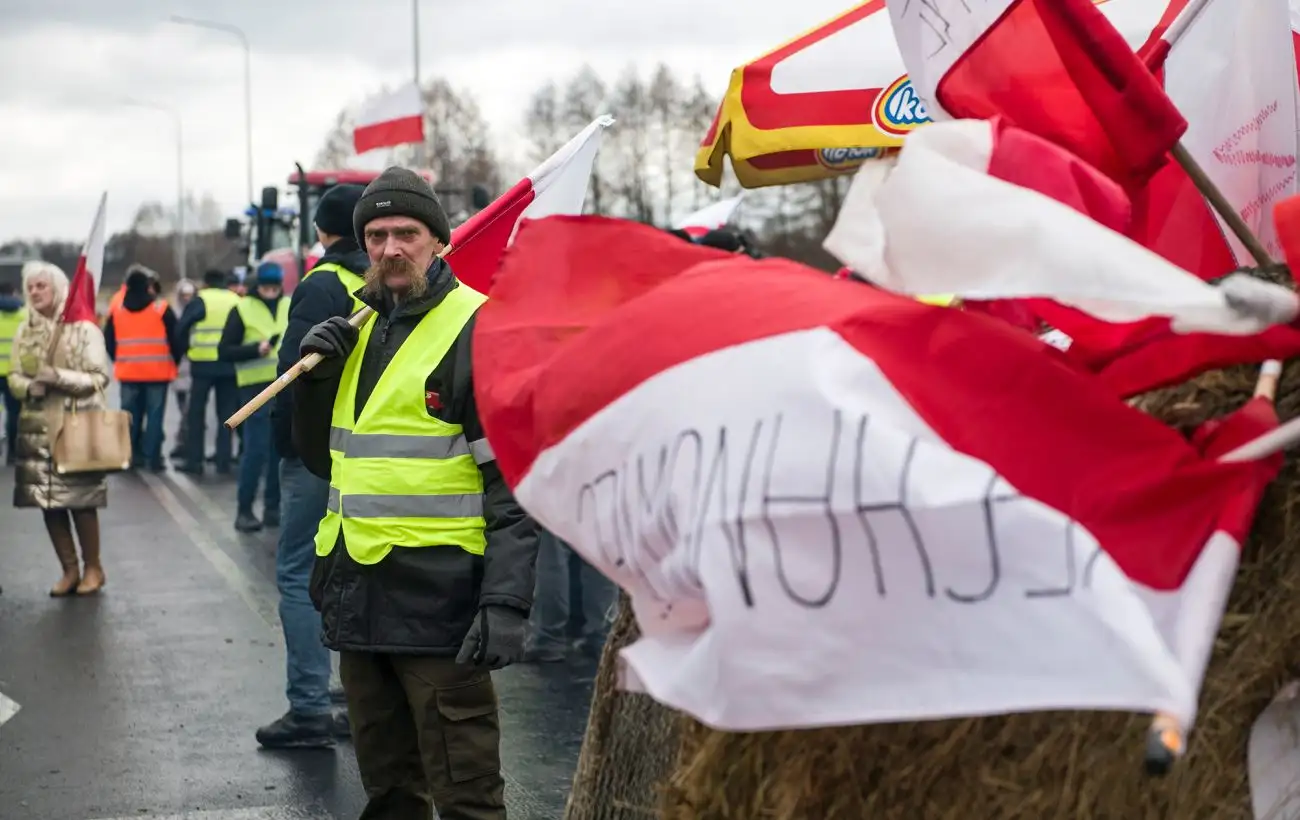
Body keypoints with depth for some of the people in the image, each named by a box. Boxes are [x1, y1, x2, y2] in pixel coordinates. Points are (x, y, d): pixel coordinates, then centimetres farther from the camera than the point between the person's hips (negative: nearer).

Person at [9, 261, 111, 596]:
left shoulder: (84, 328, -6)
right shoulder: (25, 332, 9)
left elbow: (99, 377, -8)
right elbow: (13, 376, 12)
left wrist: (58, 377, -19)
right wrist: (29, 386, -10)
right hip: (38, 428, 5)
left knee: (81, 500, -2)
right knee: (48, 501, 5)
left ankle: (92, 568, 15)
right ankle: (69, 570, 18)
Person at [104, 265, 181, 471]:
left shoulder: (116, 309, 4)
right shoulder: (161, 310, -7)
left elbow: (108, 340, 9)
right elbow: (176, 339, -6)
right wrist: (175, 360, 10)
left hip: (128, 371, 3)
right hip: (157, 372, -3)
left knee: (131, 415, 11)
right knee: (154, 415, -1)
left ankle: (130, 455, 12)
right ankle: (153, 458, -4)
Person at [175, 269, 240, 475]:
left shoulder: (200, 301, -3)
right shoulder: (237, 302, 7)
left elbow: (181, 329, -6)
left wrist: (188, 348, 9)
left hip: (203, 364, -3)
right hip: (230, 365, 3)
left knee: (196, 413, 7)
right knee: (226, 414, 11)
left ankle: (194, 460, 5)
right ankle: (223, 461, 8)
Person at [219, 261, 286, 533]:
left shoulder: (291, 308, 10)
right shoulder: (242, 310, -2)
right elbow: (224, 351, -5)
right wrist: (256, 349, -19)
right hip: (257, 388, -4)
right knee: (256, 450, -8)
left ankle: (273, 507, 16)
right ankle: (244, 510, 0)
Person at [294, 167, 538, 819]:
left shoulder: (479, 329, -9)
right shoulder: (359, 329, 14)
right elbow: (321, 459, 21)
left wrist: (506, 602, -21)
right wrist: (316, 378, 3)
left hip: (438, 595, -7)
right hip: (357, 591, 7)